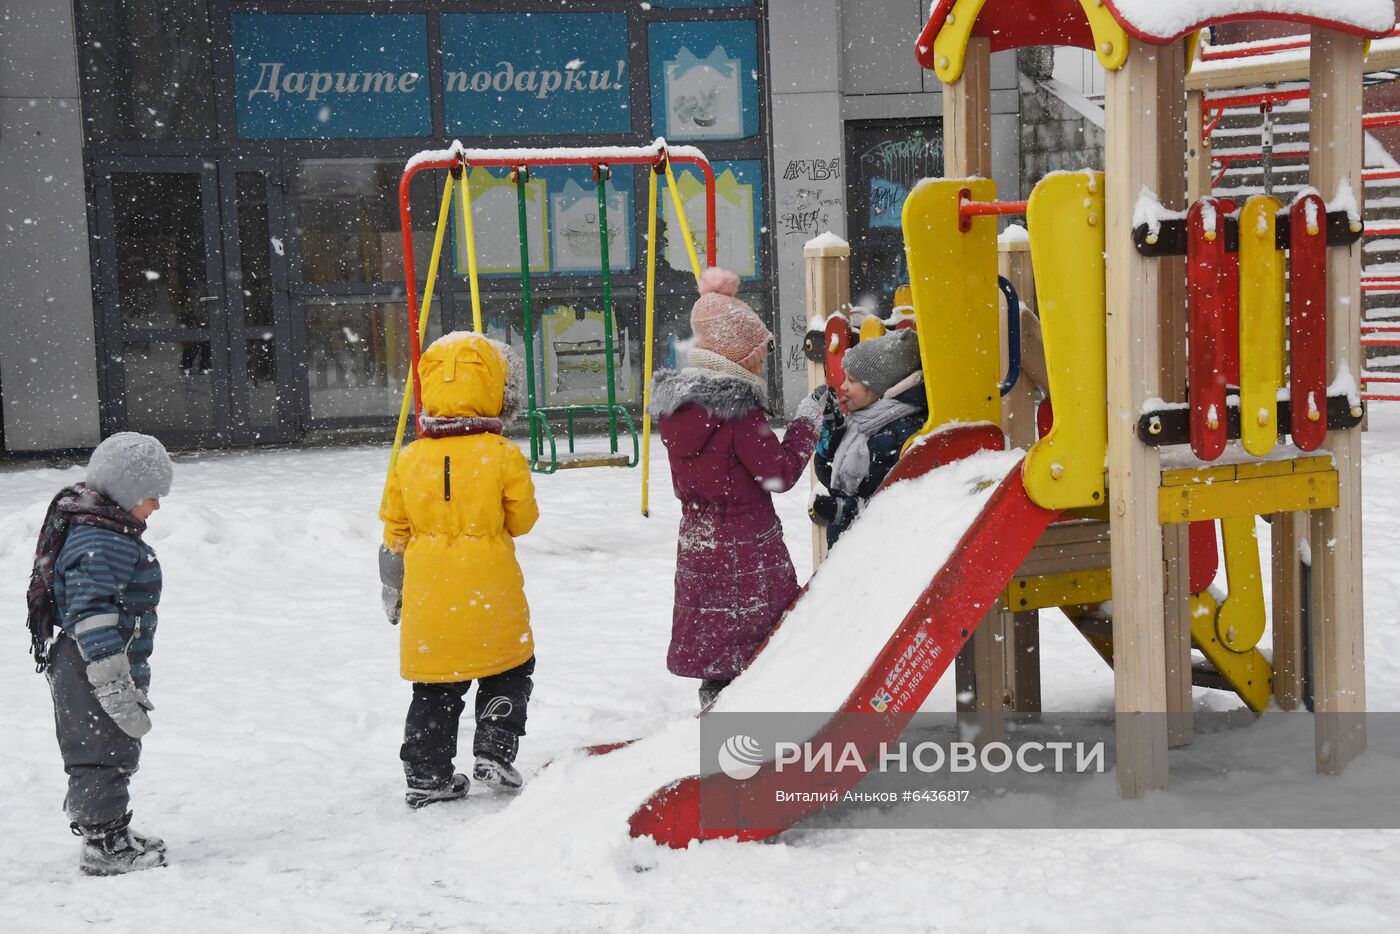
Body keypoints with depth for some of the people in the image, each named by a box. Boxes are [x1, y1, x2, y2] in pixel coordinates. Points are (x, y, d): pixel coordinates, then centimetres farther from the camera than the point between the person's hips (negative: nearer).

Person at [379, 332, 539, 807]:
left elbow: (394, 530, 7)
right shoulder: (503, 456, -11)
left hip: (429, 596, 3)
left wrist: (393, 589, 19)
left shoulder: (410, 459, -1)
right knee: (508, 675, 16)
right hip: (489, 595, -3)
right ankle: (494, 751, 5)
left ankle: (426, 775, 14)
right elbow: (522, 520, -1)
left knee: (435, 689, 13)